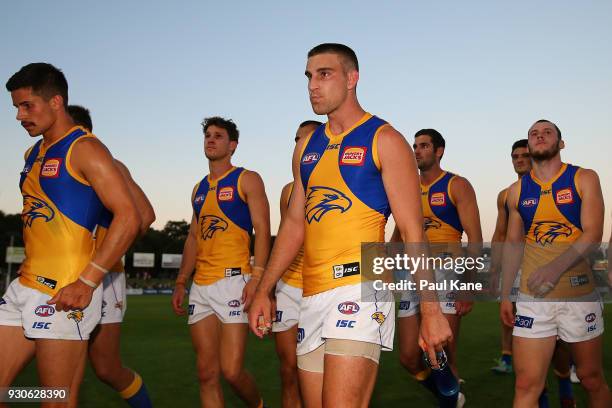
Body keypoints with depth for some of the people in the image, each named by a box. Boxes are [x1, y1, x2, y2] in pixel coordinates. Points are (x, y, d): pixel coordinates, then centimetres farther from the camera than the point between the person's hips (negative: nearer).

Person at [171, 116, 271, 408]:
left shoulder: (247, 180, 1)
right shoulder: (199, 189, 20)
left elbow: (262, 230, -7)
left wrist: (257, 277, -18)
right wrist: (181, 283, 15)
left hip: (233, 280, -6)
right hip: (201, 286, 6)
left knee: (231, 370, -10)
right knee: (206, 373, 5)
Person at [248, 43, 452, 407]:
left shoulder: (384, 140, -2)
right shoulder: (307, 147, 17)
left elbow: (412, 231, -6)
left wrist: (431, 310, -11)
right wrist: (264, 290, 15)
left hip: (359, 288, -6)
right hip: (312, 296, 7)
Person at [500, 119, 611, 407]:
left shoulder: (584, 179, 1)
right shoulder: (517, 191, 8)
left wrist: (556, 267, -25)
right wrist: (505, 295, 8)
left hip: (580, 294, -1)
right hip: (532, 297, 1)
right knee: (526, 385, -5)